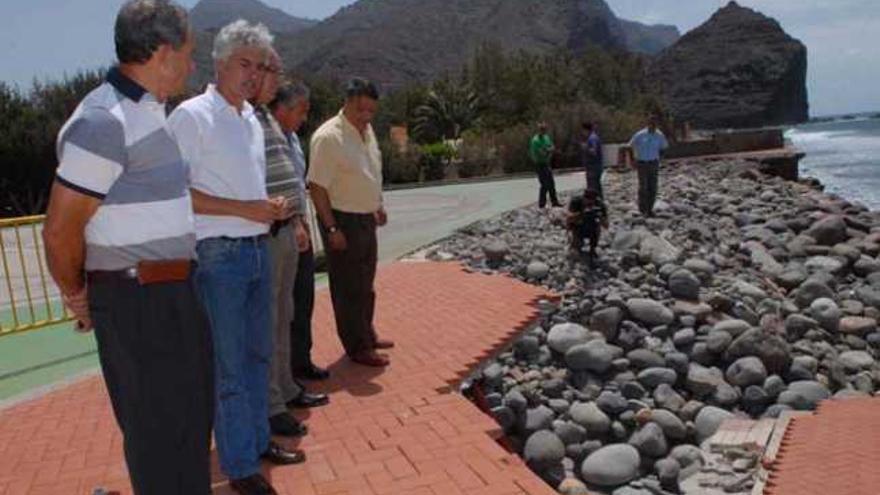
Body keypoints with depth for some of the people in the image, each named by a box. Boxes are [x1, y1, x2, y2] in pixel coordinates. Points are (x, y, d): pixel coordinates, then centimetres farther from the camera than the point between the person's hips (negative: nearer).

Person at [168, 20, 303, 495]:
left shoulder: (252, 118, 14)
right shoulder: (192, 115, -11)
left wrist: (273, 207, 6)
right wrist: (246, 209, -20)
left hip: (258, 249, 8)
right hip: (218, 255, -8)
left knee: (258, 354, 17)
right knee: (228, 366, 2)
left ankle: (258, 440, 34)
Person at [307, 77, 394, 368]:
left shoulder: (367, 131, 8)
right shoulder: (329, 137, -20)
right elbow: (317, 186, -22)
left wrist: (377, 206, 18)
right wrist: (331, 229, -23)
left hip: (366, 219, 9)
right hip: (343, 222, -9)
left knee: (365, 284, 20)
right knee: (348, 288, 3)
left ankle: (367, 335, 36)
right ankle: (357, 347, 14)